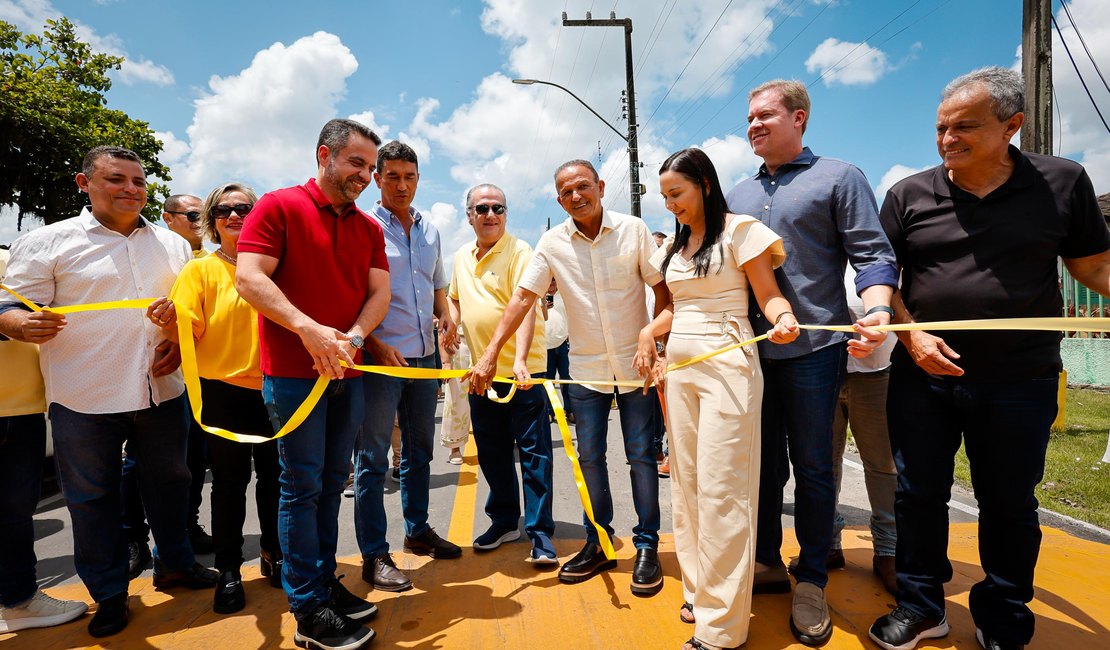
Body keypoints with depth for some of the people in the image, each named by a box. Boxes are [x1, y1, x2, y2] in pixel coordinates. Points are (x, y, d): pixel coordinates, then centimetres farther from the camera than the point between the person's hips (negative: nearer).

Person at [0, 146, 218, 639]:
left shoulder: (172, 245, 10)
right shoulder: (46, 243, -2)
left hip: (162, 391, 3)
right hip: (84, 398, -3)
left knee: (168, 481, 15)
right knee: (92, 497, 9)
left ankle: (174, 563, 35)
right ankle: (109, 594, 26)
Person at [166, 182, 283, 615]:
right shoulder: (200, 270, 1)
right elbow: (189, 331, -9)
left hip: (272, 387, 2)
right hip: (223, 389, -2)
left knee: (274, 476, 11)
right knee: (230, 482, 7)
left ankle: (274, 555, 30)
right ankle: (228, 570, 23)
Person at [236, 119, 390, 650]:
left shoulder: (369, 227, 12)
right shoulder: (279, 206, -4)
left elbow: (379, 291, 6)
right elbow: (248, 277, -13)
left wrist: (355, 335, -13)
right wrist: (309, 329, -23)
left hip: (347, 372, 6)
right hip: (292, 372, -6)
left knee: (332, 482, 13)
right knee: (303, 485, 0)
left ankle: (325, 582, 27)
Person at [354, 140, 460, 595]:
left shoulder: (429, 229, 13)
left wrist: (446, 314, 2)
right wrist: (375, 344, -18)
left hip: (424, 354, 6)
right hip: (380, 355, -6)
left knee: (419, 450, 16)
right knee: (373, 458, 1)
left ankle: (418, 530, 32)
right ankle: (374, 555, 11)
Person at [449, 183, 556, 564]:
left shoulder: (518, 251, -9)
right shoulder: (462, 257, 12)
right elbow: (455, 298, 26)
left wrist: (519, 360, -31)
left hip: (522, 369, -6)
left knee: (533, 452, -1)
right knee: (492, 453, 16)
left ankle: (540, 532, 10)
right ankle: (504, 521, 32)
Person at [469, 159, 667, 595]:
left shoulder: (633, 230, -5)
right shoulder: (553, 243, -3)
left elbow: (662, 289, -2)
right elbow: (523, 298, -7)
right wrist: (489, 355, -13)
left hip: (635, 363, -1)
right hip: (586, 367, 2)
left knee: (641, 454, 5)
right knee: (590, 457, 9)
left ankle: (647, 545, 19)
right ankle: (598, 543, 24)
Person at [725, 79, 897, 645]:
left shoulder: (839, 178, 2)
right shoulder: (737, 195, 16)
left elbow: (873, 255, -5)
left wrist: (876, 311, -23)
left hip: (813, 349, -4)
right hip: (749, 350, 5)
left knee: (812, 466, 5)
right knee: (764, 463, 13)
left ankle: (812, 580, 22)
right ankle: (767, 563, 28)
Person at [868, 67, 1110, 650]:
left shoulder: (1063, 183, 0)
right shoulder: (909, 194, 1)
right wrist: (911, 335, -12)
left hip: (1020, 383, 0)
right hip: (923, 376, 1)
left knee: (1009, 504, 13)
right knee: (919, 495, 10)